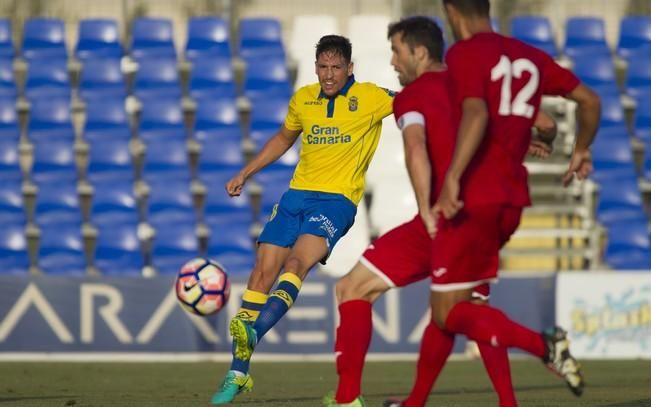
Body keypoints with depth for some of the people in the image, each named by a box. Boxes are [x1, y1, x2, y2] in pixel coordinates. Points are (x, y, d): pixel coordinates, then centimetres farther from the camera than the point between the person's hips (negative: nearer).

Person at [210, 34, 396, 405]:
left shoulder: (369, 97, -1)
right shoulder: (303, 99, 13)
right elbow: (284, 138, 29)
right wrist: (245, 174, 27)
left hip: (338, 198, -5)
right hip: (298, 193, 5)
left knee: (298, 261, -29)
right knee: (263, 270, -5)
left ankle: (252, 334, -47)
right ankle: (238, 373, 0)